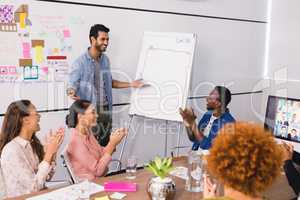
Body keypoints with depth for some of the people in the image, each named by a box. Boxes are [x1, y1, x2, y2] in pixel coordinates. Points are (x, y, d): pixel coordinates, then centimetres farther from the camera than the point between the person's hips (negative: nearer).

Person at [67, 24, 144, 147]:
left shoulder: (105, 60, 8)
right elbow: (72, 85, -11)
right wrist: (72, 93, -34)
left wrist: (130, 84, 15)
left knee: (105, 146, 12)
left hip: (106, 111, 6)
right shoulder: (80, 62, -12)